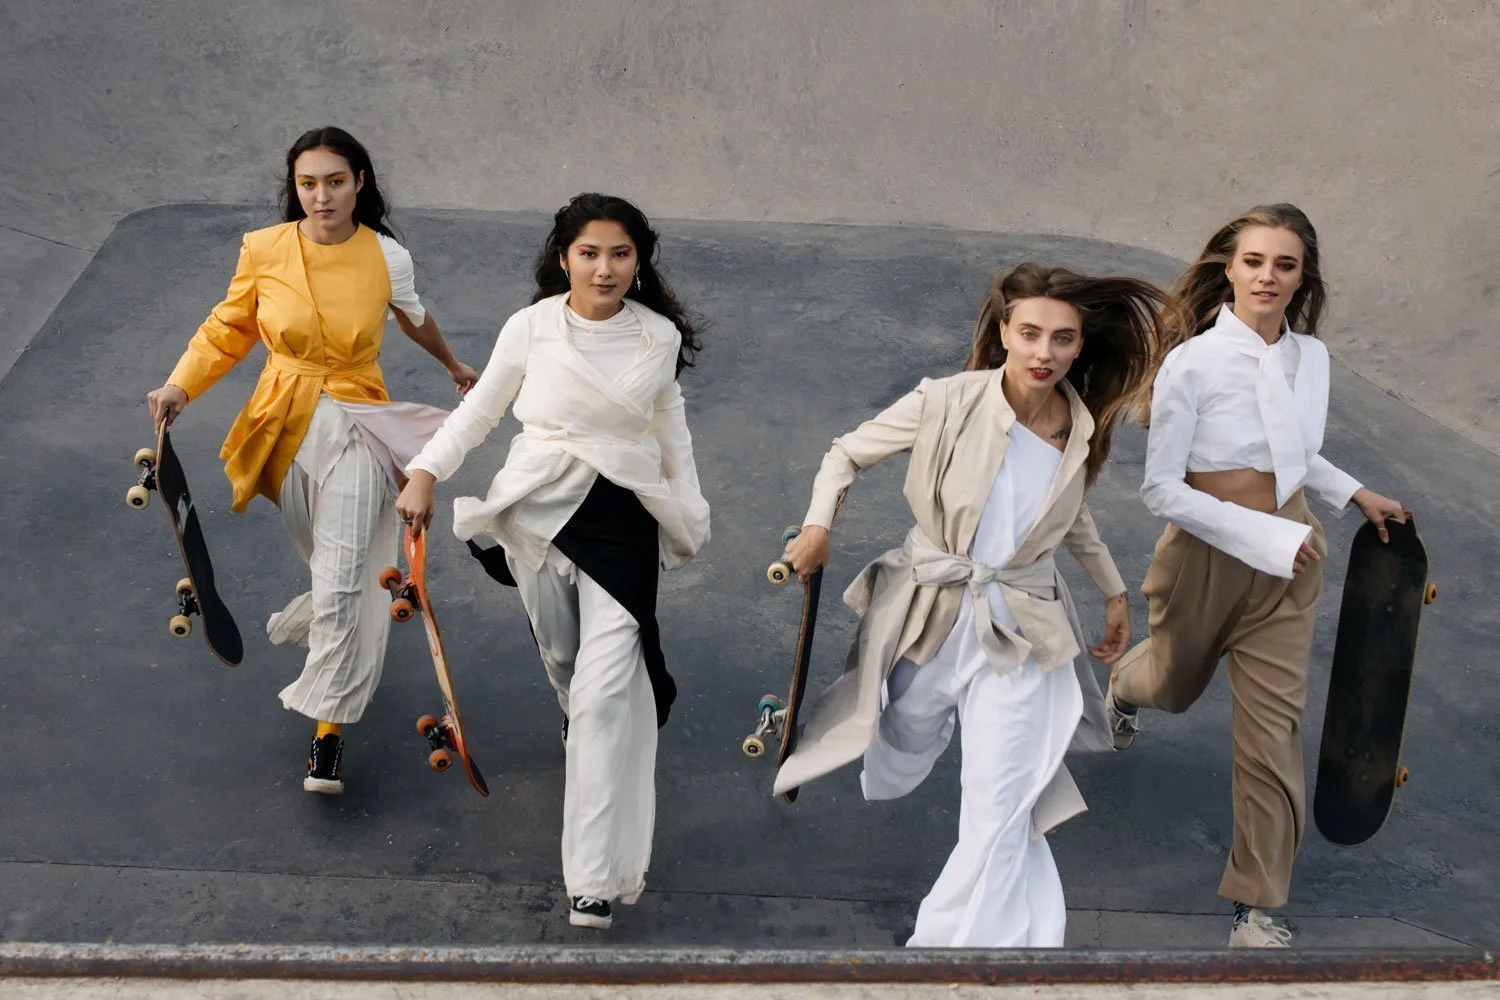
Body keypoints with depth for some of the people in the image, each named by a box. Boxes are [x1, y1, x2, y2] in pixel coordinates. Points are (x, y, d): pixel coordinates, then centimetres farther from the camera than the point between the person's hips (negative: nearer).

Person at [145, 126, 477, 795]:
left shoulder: (387, 258, -7)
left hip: (357, 424, -2)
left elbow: (414, 319, 14)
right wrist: (181, 385, -11)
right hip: (286, 428, 2)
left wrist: (453, 367, 31)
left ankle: (328, 729, -4)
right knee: (334, 564, 15)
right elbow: (228, 330, 4)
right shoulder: (263, 251, -7)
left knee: (342, 574, -10)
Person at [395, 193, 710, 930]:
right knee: (562, 660, 18)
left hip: (624, 521, -1)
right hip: (540, 510, 1)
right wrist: (425, 473, -9)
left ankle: (596, 876, -6)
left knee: (607, 690, -9)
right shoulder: (530, 328, -6)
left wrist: (690, 514, 18)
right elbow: (478, 410, 3)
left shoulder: (659, 337, -1)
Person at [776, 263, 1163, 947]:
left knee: (1000, 810, -5)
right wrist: (817, 526, -17)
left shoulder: (1085, 429, -2)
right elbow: (847, 454, -1)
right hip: (928, 613, -1)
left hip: (1019, 630, 1)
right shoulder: (946, 404, -14)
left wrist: (1113, 590, 23)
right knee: (895, 769, 20)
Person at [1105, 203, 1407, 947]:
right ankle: (1125, 685, 63)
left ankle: (1256, 907, 8)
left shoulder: (1311, 356, -1)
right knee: (1174, 685, 24)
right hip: (1207, 552, -3)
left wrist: (1355, 494, 7)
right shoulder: (1194, 360, -19)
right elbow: (1161, 488, -18)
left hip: (1288, 557, 3)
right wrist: (1263, 536, -23)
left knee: (1275, 726, -1)